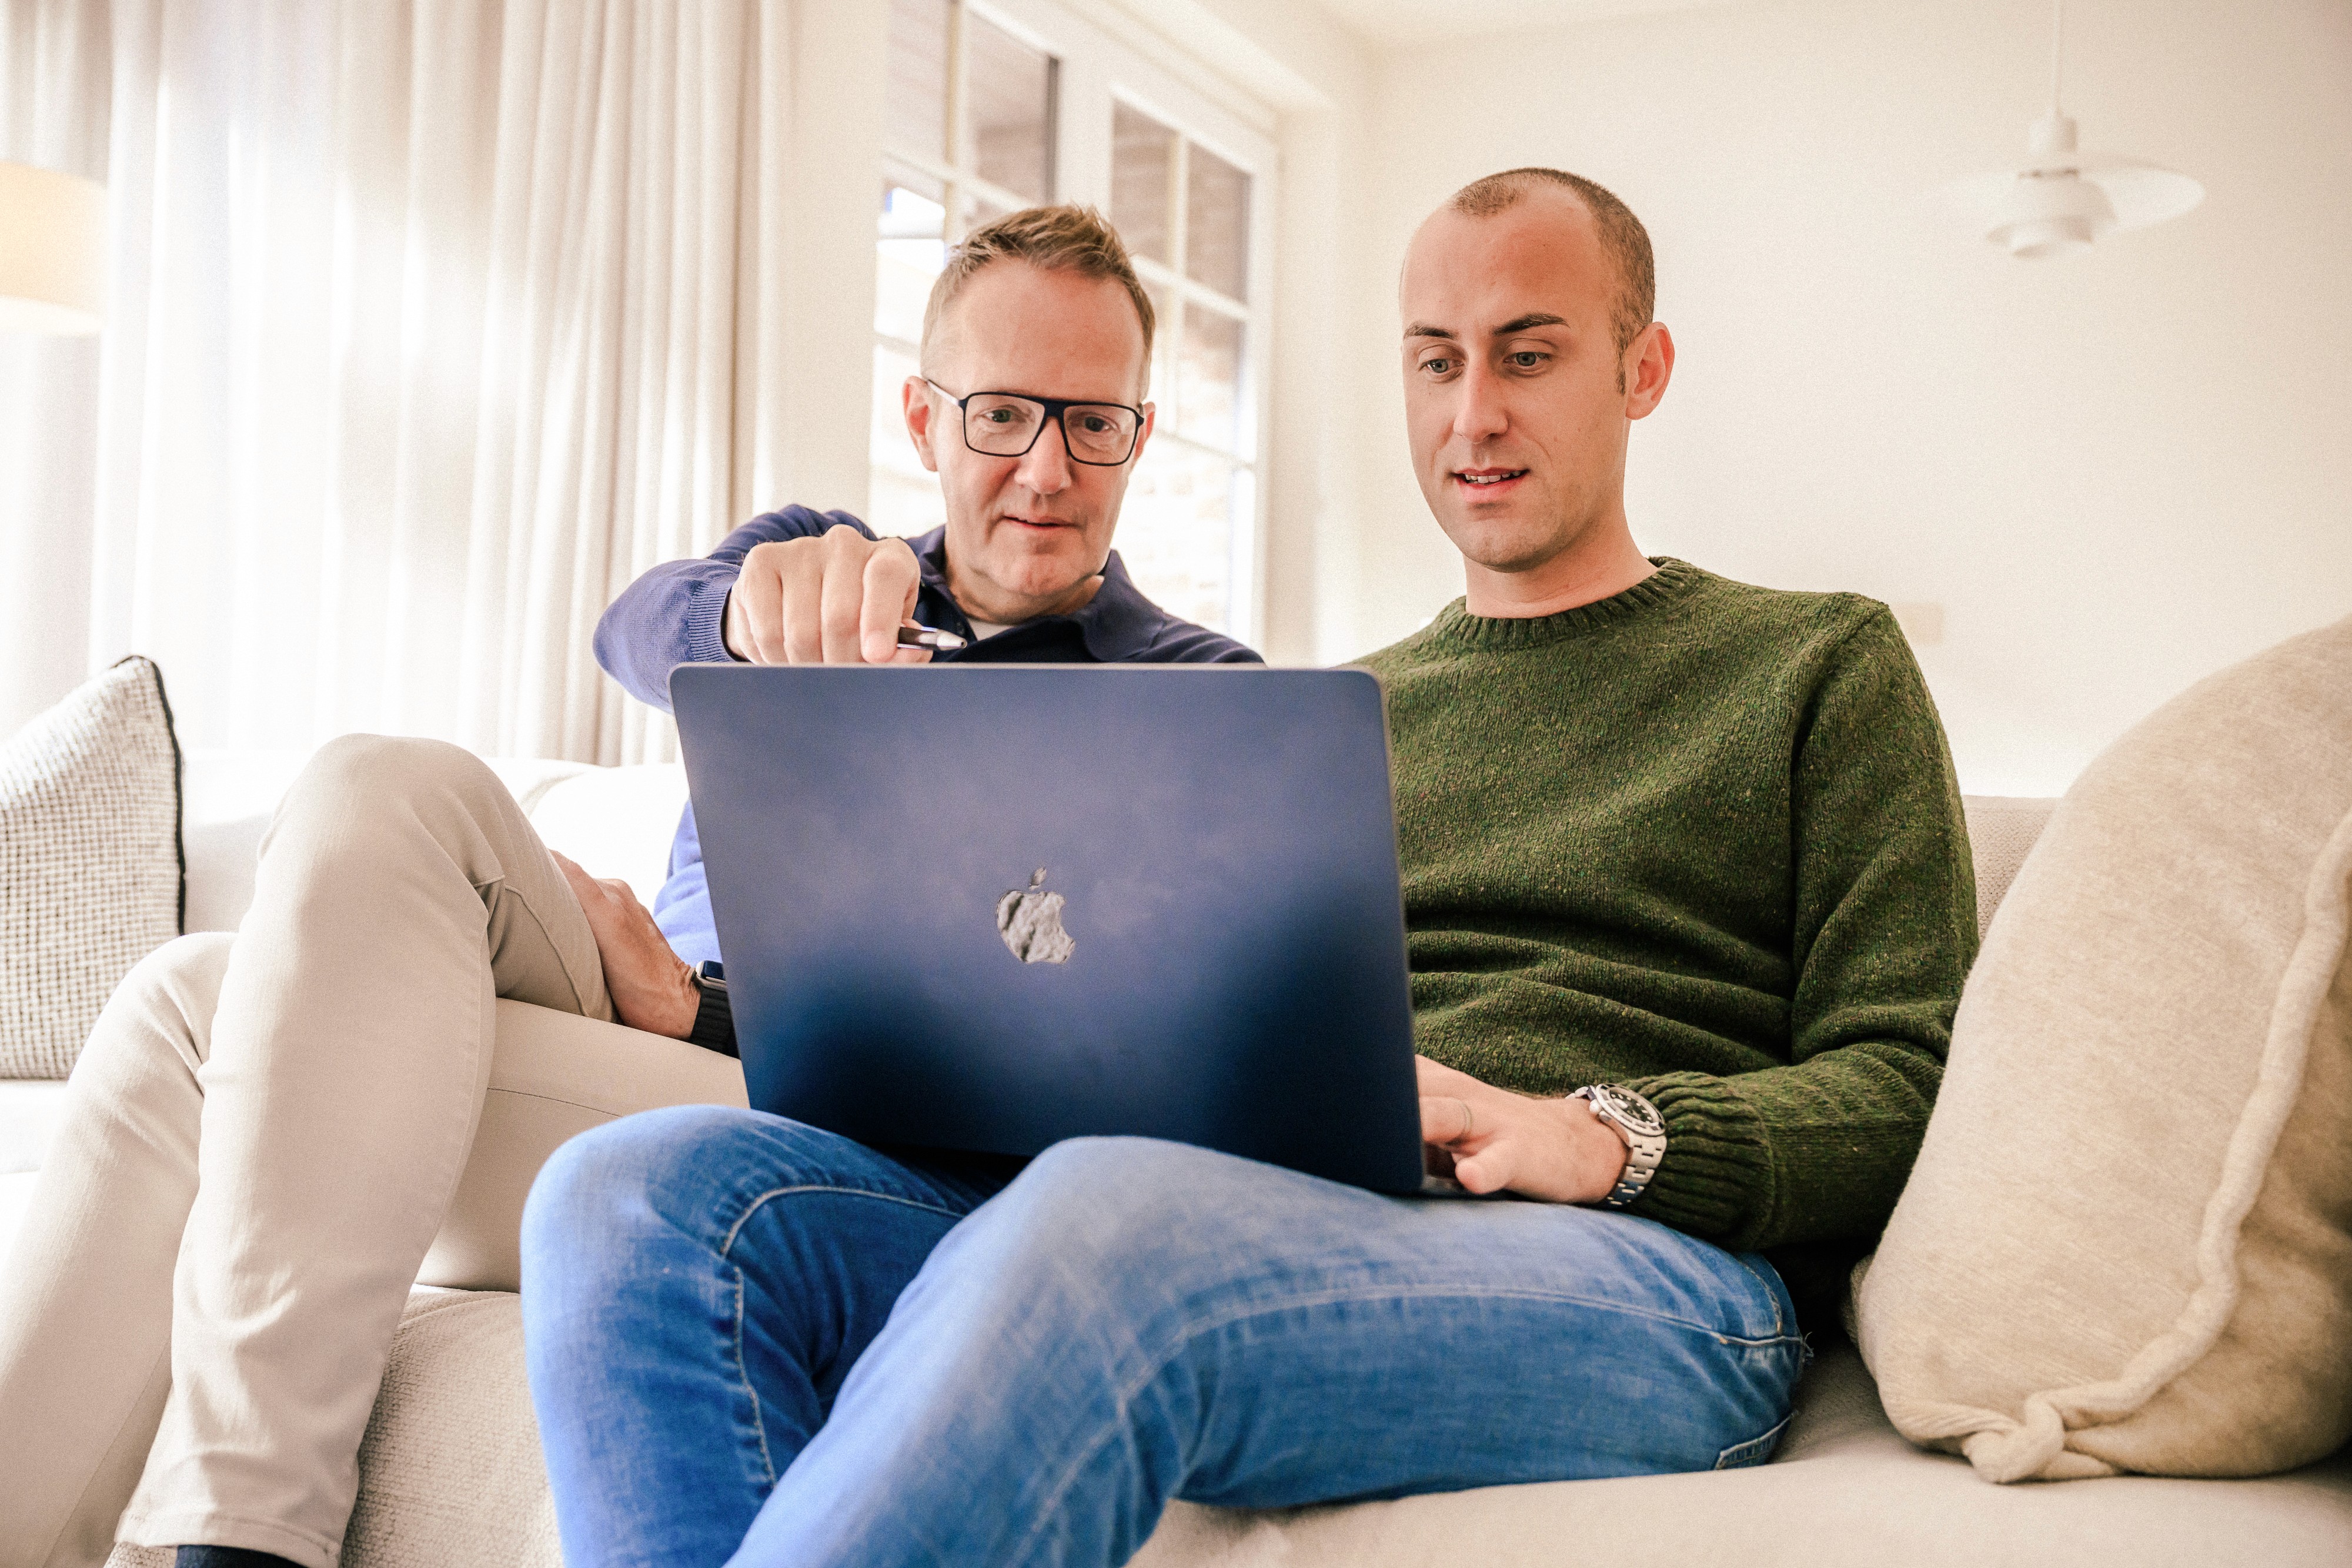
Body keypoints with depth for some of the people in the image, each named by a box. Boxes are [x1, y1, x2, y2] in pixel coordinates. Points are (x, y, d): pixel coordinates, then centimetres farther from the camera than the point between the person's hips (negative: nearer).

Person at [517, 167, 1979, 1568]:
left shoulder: (1823, 665, 16)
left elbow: (1905, 1090, 5)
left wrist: (1600, 1134, -16)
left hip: (1646, 1269, -4)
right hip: (1261, 1220, 5)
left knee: (1114, 1217, -40)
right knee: (645, 1191, -19)